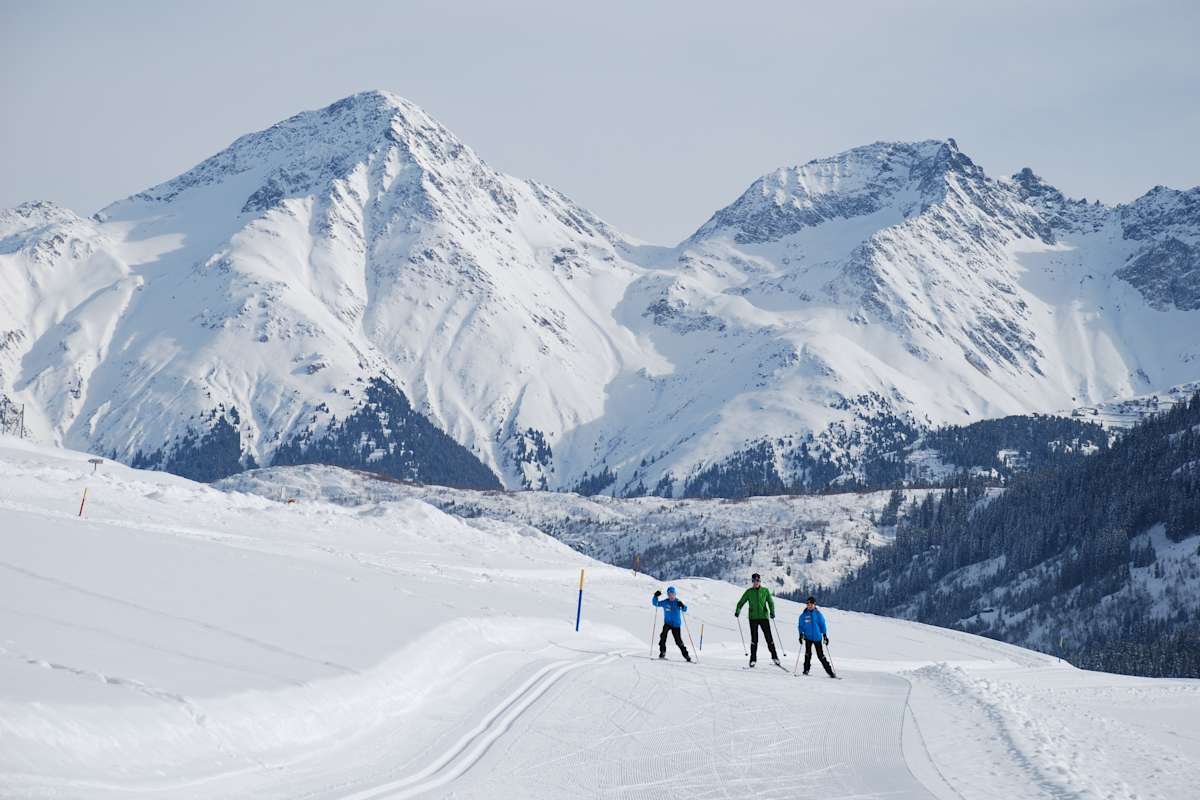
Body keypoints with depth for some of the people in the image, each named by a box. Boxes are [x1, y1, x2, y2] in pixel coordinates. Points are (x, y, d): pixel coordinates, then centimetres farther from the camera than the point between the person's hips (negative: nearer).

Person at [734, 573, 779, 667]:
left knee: (769, 637, -2)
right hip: (753, 617, 0)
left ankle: (774, 657, 7)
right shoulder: (749, 592, 5)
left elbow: (770, 602, 2)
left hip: (764, 617, 0)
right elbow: (741, 602, 4)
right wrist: (737, 611, -14)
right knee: (754, 639, -1)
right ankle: (753, 659, 4)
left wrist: (772, 612, -15)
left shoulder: (765, 591, 5)